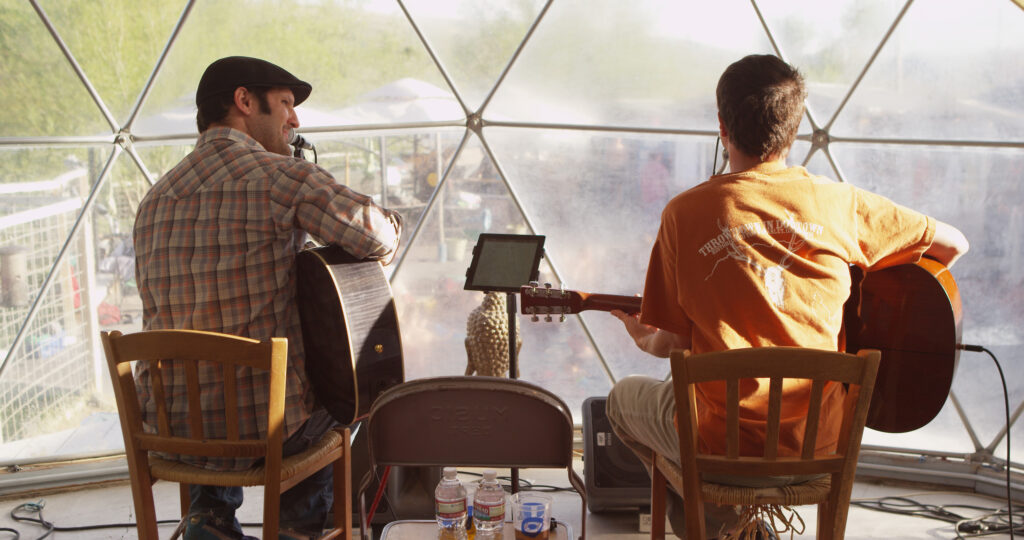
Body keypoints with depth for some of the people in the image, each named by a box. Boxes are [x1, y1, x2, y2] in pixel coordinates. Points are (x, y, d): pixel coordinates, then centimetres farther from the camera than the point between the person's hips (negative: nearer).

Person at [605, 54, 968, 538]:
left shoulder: (684, 213, -10)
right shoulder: (839, 203, -4)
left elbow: (672, 343, -5)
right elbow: (954, 244, 8)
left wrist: (642, 336, 19)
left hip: (723, 446, -3)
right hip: (820, 449, 4)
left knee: (623, 399, 28)